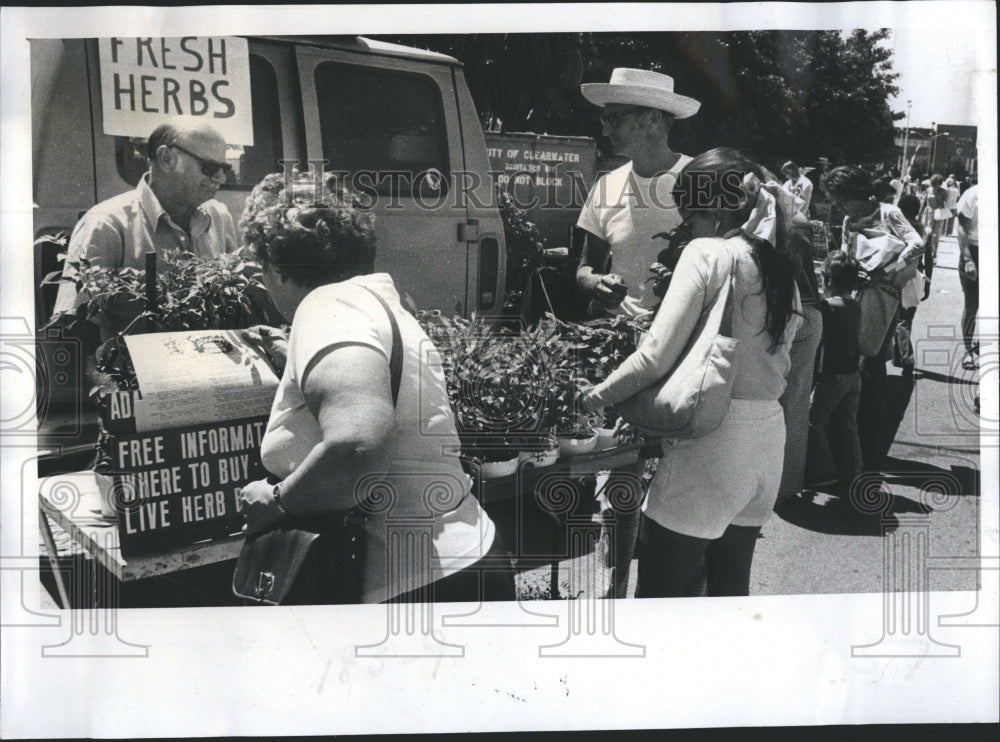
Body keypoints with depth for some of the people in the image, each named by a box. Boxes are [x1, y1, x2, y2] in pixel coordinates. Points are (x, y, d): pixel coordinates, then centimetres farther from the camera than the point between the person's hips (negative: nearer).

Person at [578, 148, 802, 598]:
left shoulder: (708, 252, -10)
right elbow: (781, 364, 12)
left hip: (709, 443, -8)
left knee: (657, 592, 0)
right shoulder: (781, 266, 11)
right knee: (731, 587, 18)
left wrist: (594, 397, -2)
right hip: (767, 440, 8)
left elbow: (657, 357, -15)